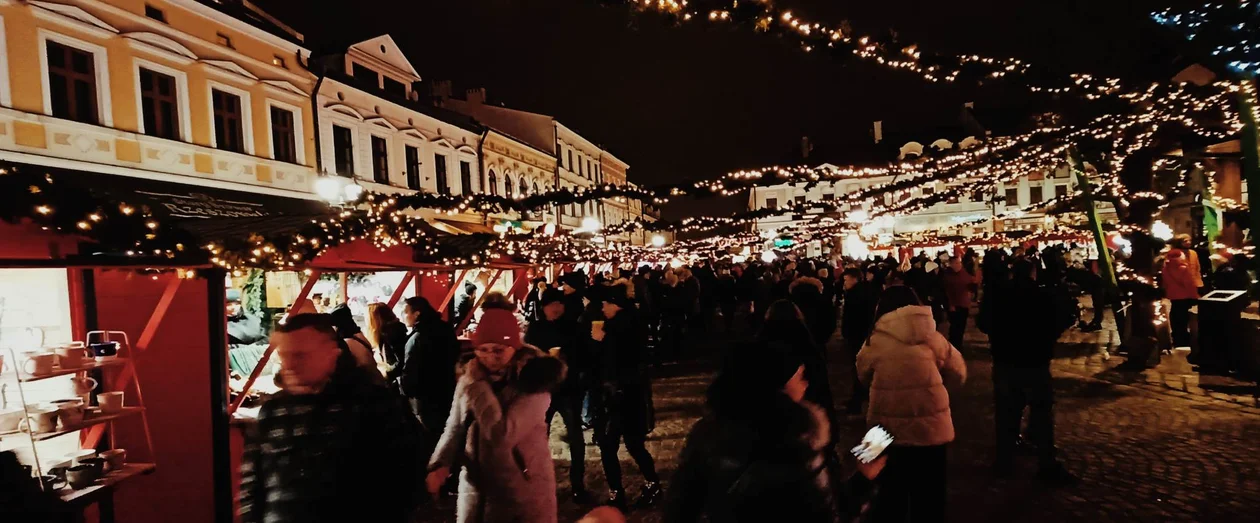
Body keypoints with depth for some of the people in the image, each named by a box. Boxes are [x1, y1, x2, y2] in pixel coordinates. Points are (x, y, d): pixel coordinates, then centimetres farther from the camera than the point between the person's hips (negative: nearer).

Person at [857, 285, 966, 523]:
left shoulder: (875, 341, -10)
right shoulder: (934, 338, -6)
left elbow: (864, 375, 5)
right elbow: (957, 376, 4)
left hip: (888, 430, -1)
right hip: (931, 429, 1)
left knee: (889, 494, 18)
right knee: (929, 496, 18)